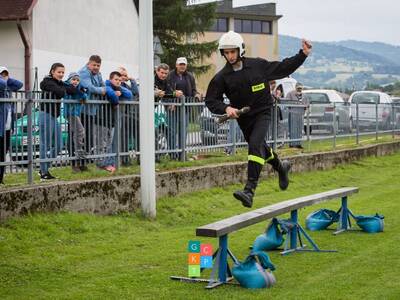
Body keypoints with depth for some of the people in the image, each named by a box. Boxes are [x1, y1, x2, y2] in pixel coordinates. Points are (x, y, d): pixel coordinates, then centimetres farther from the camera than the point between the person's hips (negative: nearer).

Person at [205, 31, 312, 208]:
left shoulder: (258, 65, -7)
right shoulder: (222, 77, -6)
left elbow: (282, 68, 4)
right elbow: (211, 100, -4)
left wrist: (303, 54, -4)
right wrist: (226, 108, -23)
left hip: (262, 113, -4)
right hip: (243, 118, 4)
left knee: (255, 145, -25)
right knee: (260, 148, 21)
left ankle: (249, 190, -33)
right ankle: (281, 166, 54)